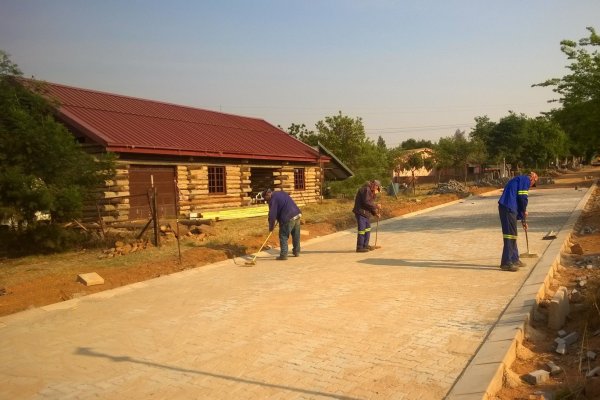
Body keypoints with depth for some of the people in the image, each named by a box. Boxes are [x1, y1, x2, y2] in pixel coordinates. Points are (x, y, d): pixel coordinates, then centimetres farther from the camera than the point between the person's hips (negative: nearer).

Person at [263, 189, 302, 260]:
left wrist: (271, 227, 2)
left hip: (288, 219, -9)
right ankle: (296, 252, 30)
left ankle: (283, 255, -1)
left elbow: (272, 215, -10)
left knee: (283, 236, 1)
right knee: (296, 235, 18)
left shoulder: (273, 199, -7)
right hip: (297, 214, 9)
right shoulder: (281, 193, 19)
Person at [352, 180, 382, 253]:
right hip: (360, 212, -11)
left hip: (365, 213, 11)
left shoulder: (370, 191, 20)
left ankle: (365, 245, 24)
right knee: (362, 230, -9)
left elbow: (370, 204, 20)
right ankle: (359, 247, -5)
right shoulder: (366, 189, -14)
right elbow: (366, 202, -23)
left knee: (368, 228, 16)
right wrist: (376, 205, -14)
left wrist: (375, 213, 11)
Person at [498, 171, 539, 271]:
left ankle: (514, 259, 27)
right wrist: (524, 211, 8)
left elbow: (519, 199, 30)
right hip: (508, 208, -10)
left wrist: (523, 219, 30)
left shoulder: (518, 179, 29)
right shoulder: (526, 180, 1)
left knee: (513, 234, 17)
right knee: (510, 234, -9)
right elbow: (522, 197, -11)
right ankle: (506, 263, -9)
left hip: (504, 207, 10)